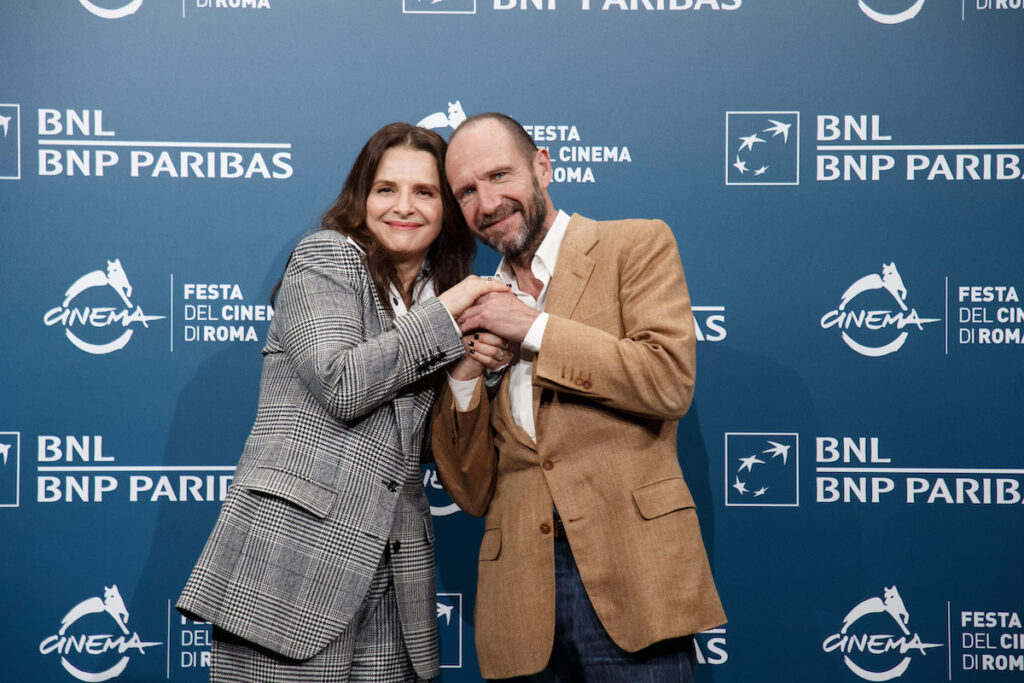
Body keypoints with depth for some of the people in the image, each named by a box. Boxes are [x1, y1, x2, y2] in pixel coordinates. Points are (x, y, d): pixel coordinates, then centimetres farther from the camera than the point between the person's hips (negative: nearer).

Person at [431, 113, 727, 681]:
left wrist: (533, 327, -8)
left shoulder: (636, 245, 5)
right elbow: (472, 494, 13)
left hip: (628, 574, -4)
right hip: (521, 590, 4)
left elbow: (670, 380, -12)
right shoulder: (478, 307, 16)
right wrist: (463, 377, -3)